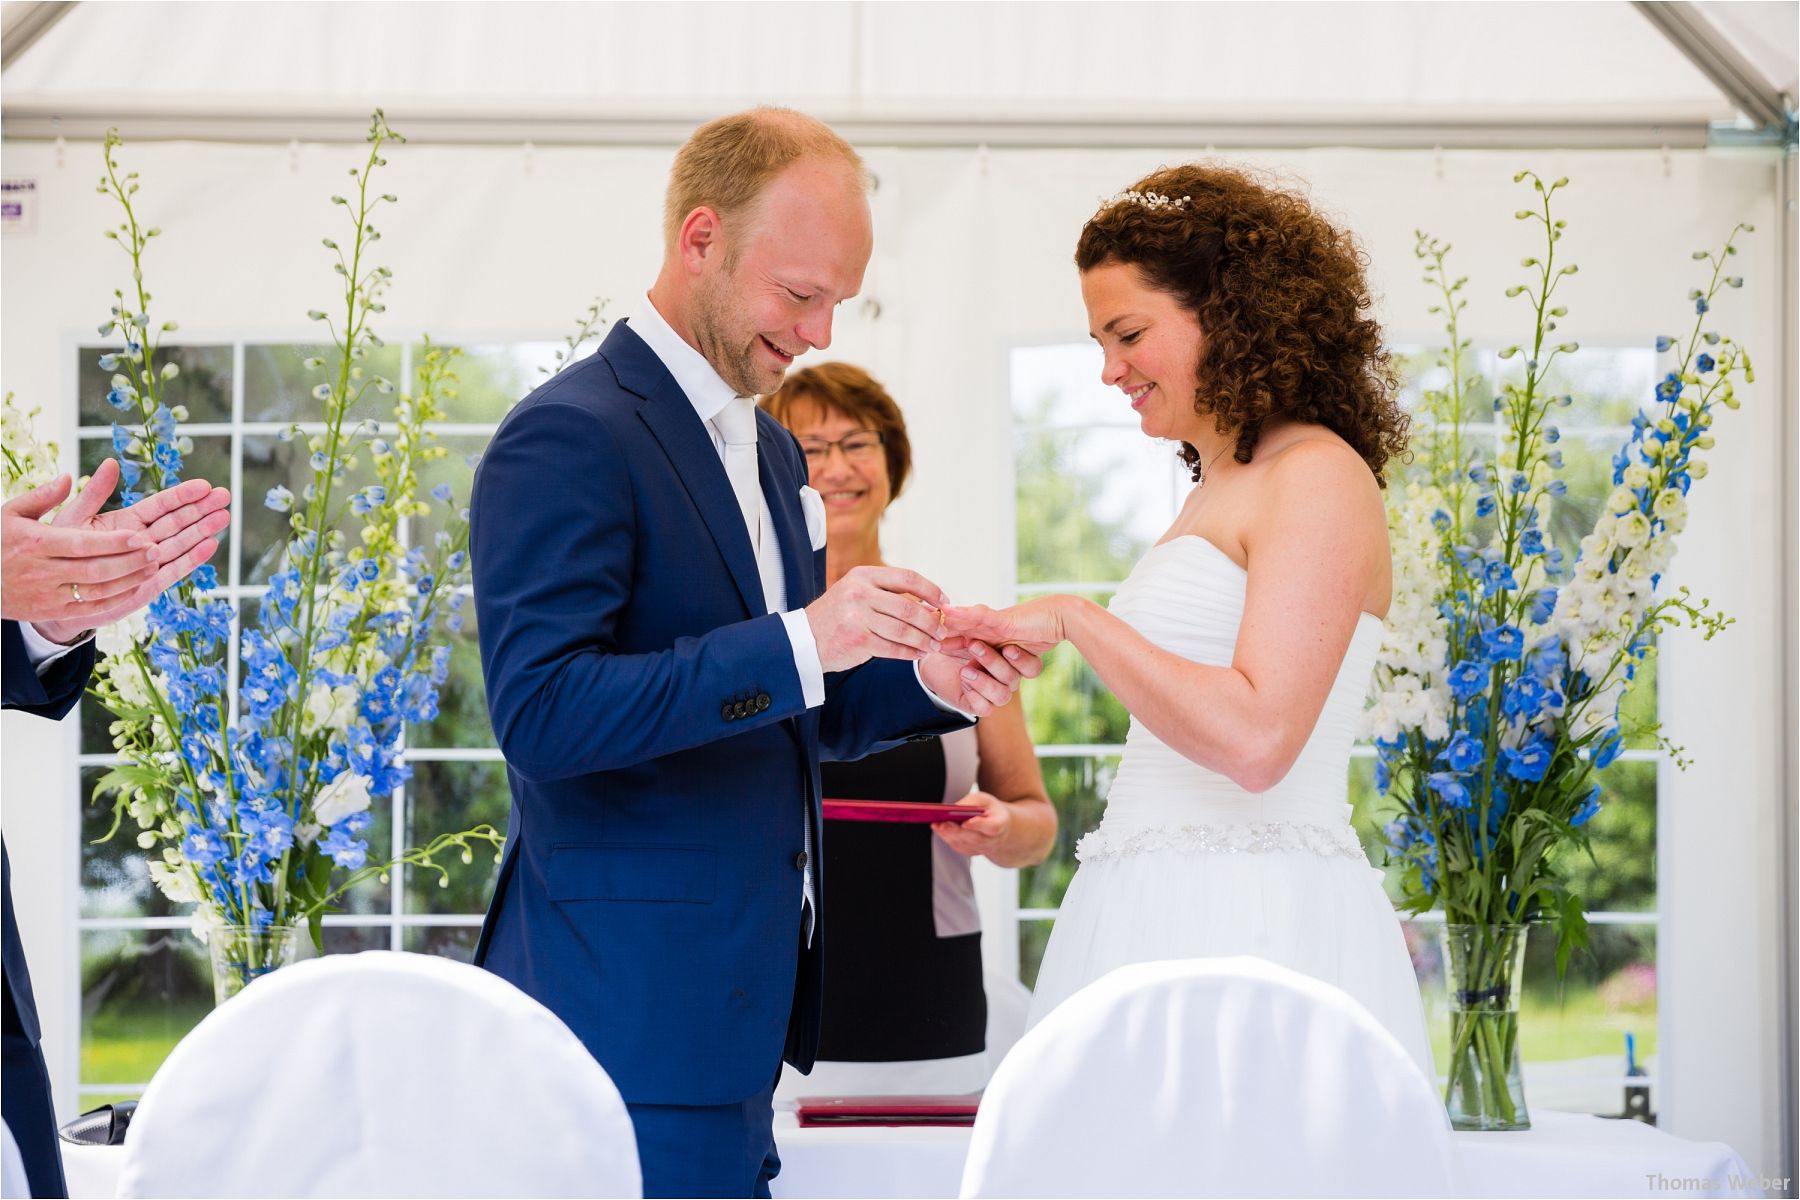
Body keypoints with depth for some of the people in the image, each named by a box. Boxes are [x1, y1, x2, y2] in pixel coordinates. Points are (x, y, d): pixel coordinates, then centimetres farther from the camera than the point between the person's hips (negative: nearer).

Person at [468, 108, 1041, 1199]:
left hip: (735, 1005, 9)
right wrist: (799, 644, -27)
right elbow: (542, 713, -22)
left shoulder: (772, 452, 17)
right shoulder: (569, 438, -12)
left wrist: (924, 685, 3)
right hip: (635, 1001, -9)